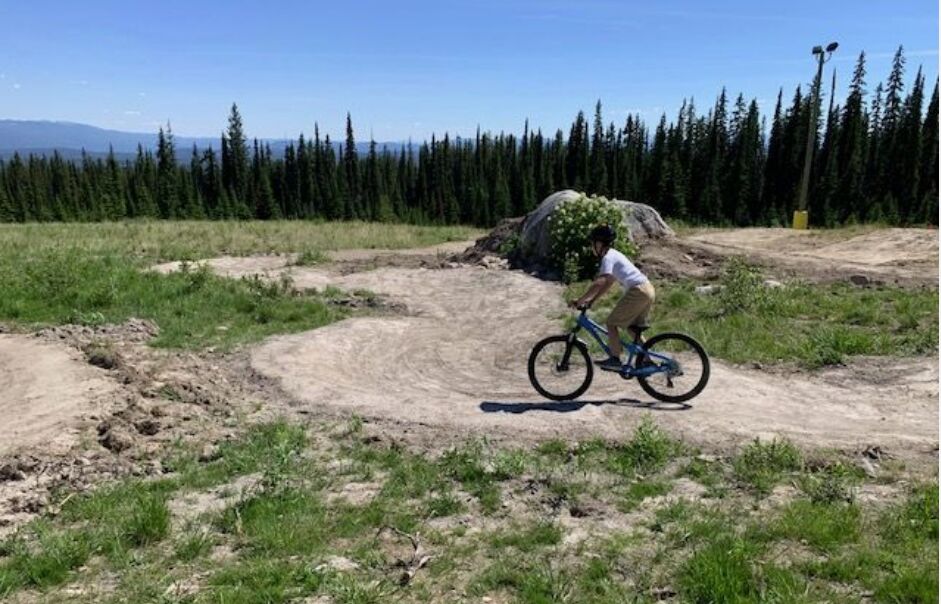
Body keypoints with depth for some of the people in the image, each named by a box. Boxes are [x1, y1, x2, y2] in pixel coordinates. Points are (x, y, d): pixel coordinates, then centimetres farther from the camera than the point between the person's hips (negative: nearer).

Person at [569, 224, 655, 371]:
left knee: (611, 323, -2)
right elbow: (607, 283, 22)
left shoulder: (608, 257, -9)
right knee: (633, 327, 19)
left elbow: (599, 284, -21)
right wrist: (591, 300, 15)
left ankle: (615, 360, -1)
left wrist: (580, 301, -18)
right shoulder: (614, 255, 21)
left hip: (638, 291, -10)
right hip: (648, 289, 10)